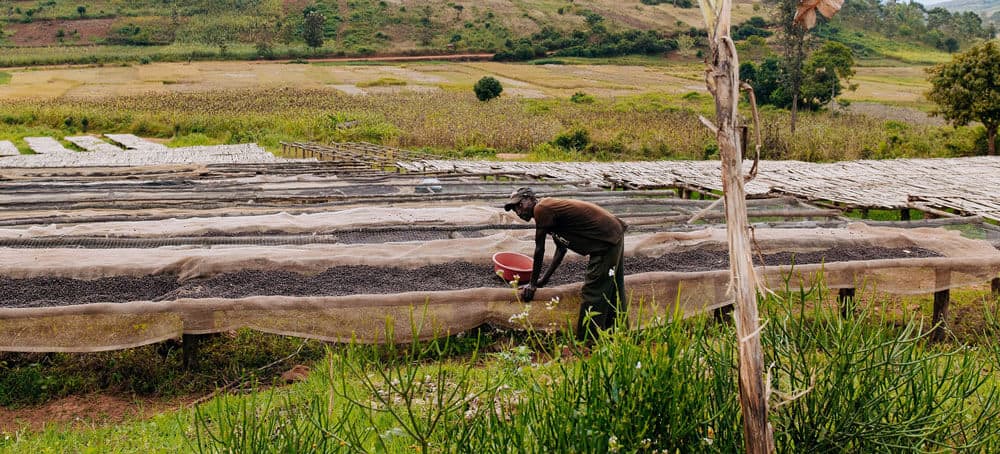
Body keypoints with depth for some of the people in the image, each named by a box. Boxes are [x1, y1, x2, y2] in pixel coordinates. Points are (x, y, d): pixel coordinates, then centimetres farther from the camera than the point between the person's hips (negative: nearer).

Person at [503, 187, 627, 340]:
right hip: (613, 236, 10)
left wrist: (533, 284, -1)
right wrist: (544, 280, 19)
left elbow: (539, 250, -11)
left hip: (607, 239, -10)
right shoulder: (551, 209, 14)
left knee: (593, 292, -5)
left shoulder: (541, 209, -14)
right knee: (612, 292, 19)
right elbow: (561, 248, 19)